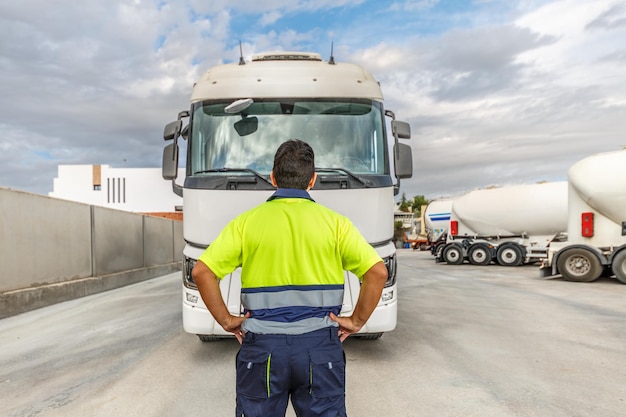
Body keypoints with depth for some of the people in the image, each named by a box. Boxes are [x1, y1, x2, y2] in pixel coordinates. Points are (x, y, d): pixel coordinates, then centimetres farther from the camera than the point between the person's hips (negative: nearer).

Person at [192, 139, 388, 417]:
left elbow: (202, 271, -7)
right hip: (319, 346, 0)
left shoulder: (247, 221, -2)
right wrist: (357, 321, 1)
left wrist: (225, 320, 1)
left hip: (261, 346, 1)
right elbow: (377, 272, -8)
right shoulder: (334, 222, -2)